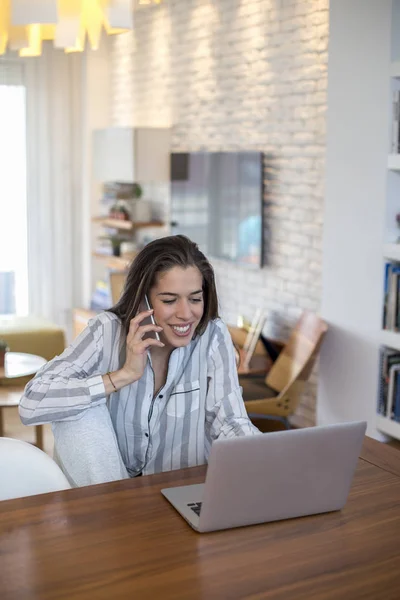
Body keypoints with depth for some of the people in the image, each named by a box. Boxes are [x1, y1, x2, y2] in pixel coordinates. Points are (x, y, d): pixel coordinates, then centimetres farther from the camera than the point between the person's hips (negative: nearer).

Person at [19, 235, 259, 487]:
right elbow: (31, 404, -26)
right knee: (81, 410, -25)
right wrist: (124, 374, -30)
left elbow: (231, 423, -17)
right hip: (107, 479, 1)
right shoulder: (108, 330, -17)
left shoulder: (213, 336, -14)